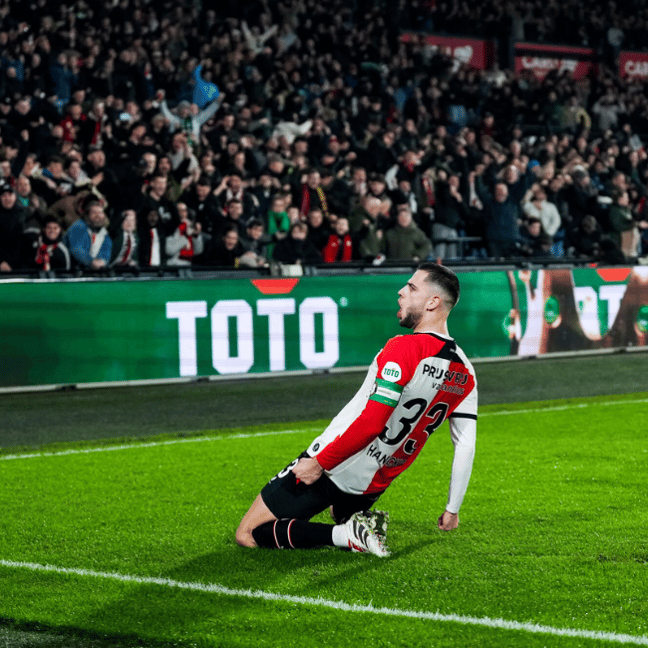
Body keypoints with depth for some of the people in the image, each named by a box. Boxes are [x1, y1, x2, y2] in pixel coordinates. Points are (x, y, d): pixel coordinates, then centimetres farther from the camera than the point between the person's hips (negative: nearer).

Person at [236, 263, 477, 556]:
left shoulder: (403, 348, -22)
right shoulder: (465, 375, 0)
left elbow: (371, 423, -28)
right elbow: (466, 447, 3)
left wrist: (320, 462, -18)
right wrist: (452, 509, 14)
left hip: (330, 468, -7)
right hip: (372, 488, 7)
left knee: (247, 535, 0)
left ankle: (346, 534, -11)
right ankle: (363, 522, 6)